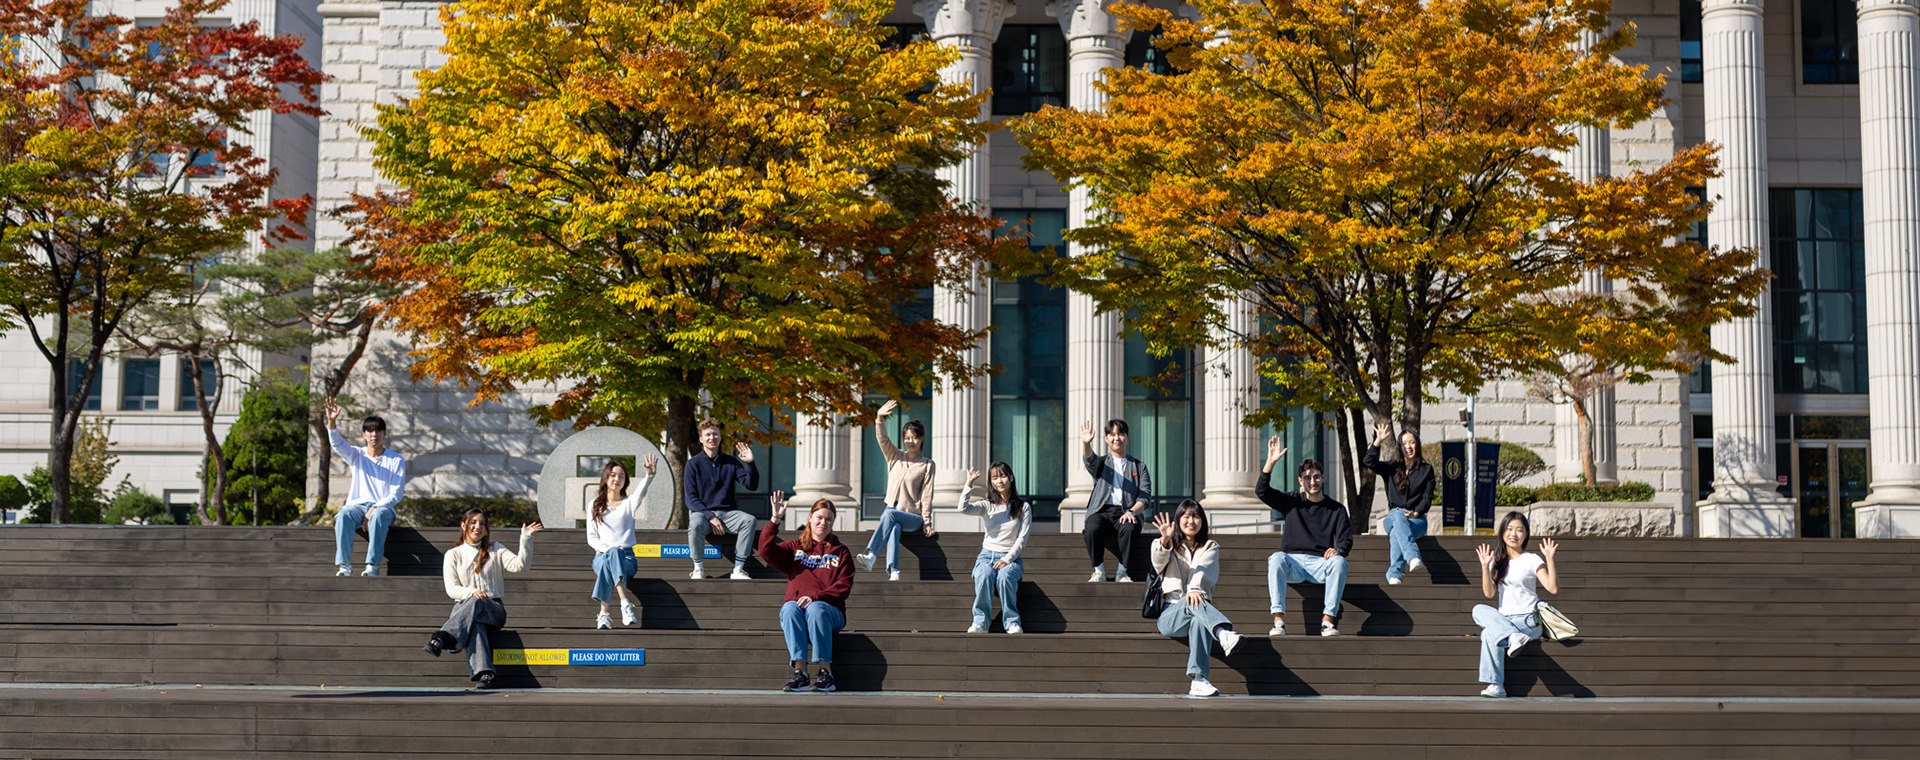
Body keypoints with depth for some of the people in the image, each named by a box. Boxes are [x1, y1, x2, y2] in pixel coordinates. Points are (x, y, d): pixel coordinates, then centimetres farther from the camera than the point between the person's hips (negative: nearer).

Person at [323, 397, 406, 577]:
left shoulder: (396, 461, 5)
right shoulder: (356, 456, 12)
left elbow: (396, 495, -1)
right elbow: (337, 444, -8)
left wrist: (376, 508, -17)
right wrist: (332, 422, -27)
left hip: (383, 507, -2)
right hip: (357, 504, 2)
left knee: (378, 516, -39)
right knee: (344, 515, -34)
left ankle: (373, 565, -45)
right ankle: (344, 565, -40)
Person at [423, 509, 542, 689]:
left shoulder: (495, 550, 13)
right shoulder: (453, 555, 12)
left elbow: (520, 565, -2)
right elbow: (451, 588, 3)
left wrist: (526, 539, -16)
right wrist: (471, 592, -18)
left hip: (494, 609, 1)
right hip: (463, 607, 0)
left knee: (475, 604, -37)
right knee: (474, 625, -38)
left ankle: (442, 637, -57)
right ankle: (483, 673, -58)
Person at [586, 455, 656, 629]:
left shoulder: (629, 502, 13)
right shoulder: (595, 505, 17)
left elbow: (641, 491, -12)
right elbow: (591, 538, 11)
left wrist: (650, 475, -34)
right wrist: (609, 549, -9)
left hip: (627, 557, -1)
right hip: (601, 555, 1)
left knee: (614, 554, -38)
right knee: (609, 558, -38)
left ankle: (604, 613, -48)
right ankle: (625, 603, -51)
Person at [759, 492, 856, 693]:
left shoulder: (840, 552, 17)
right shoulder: (795, 548, 21)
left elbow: (843, 586, 3)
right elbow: (767, 552, 3)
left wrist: (815, 597, -14)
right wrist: (775, 520, -6)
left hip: (830, 610, -1)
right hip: (796, 608, 1)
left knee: (816, 609, -37)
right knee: (789, 608, -34)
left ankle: (826, 673, -40)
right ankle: (799, 672, -43)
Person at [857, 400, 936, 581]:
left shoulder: (927, 465, 5)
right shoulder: (896, 457, 14)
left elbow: (926, 496, -2)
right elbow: (882, 439, -2)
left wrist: (927, 523, -10)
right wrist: (880, 419, -21)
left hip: (913, 517, -2)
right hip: (891, 514, 2)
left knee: (890, 515, -35)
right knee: (894, 528, -34)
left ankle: (870, 556, -49)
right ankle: (893, 572, -55)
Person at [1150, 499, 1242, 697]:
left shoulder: (1210, 548, 20)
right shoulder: (1166, 545, 18)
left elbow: (1204, 571, -4)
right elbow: (1159, 563, -7)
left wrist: (1194, 589, -26)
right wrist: (1165, 540, -28)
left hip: (1199, 612, 0)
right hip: (1170, 615, 0)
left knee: (1198, 620, -38)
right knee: (1192, 603, -36)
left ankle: (1199, 680, -51)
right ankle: (1225, 635, -63)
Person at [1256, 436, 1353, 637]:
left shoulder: (1336, 509, 14)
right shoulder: (1291, 501, 14)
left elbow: (1346, 540, 7)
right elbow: (1261, 491, 2)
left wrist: (1338, 551, -18)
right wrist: (1270, 462, -11)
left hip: (1321, 563, 0)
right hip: (1293, 562, 0)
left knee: (1339, 562, -33)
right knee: (1277, 558, -34)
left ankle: (1328, 621, -33)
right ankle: (1278, 622, -41)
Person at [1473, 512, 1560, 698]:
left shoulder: (1531, 560, 2)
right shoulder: (1497, 561, 14)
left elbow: (1553, 588, -10)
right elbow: (1489, 593, 3)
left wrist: (1549, 559, -18)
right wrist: (1485, 566, -7)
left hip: (1528, 620, -4)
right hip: (1503, 619, 4)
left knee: (1489, 634, -31)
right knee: (1479, 610, -29)